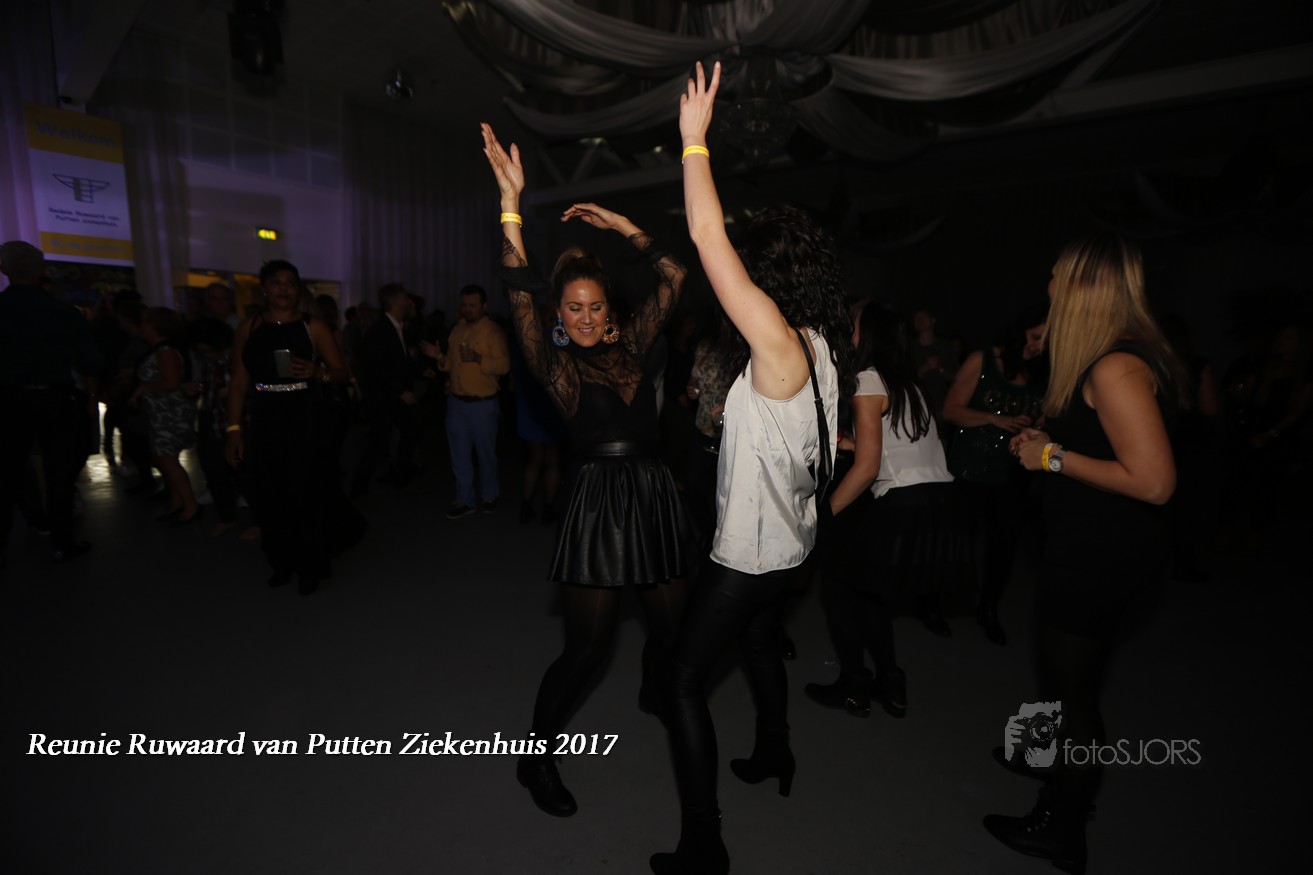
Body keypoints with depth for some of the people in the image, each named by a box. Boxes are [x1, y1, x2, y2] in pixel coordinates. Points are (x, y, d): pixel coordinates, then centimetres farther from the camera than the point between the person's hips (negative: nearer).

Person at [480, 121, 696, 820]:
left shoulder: (629, 346, 9)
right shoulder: (554, 364, -2)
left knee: (671, 619, 18)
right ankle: (536, 757, 23)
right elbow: (519, 294, -14)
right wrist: (511, 200, -16)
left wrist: (622, 226, 9)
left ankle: (653, 691, 51)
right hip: (597, 499, -5)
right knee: (586, 645, 0)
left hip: (654, 494, 5)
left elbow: (673, 279, 12)